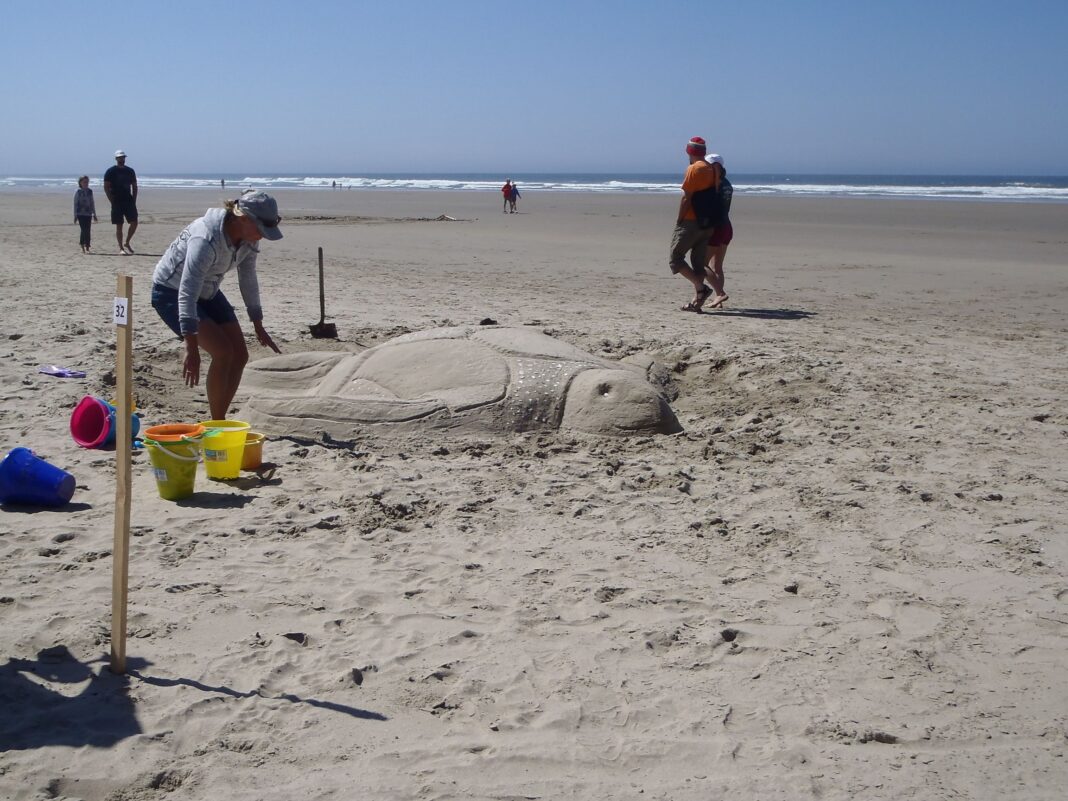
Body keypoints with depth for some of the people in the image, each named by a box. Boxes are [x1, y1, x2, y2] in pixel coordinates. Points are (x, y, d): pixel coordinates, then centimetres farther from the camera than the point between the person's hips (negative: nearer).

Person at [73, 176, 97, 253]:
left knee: (88, 230, 1)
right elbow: (75, 203, -1)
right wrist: (75, 215, -4)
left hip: (88, 214, 4)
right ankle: (82, 247, -3)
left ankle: (87, 247, 6)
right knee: (84, 230, -11)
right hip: (80, 214, -4)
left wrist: (94, 214, 15)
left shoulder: (90, 191, 10)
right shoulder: (78, 191, -1)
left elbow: (92, 203, 16)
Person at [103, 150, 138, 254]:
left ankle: (127, 243, 15)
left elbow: (134, 186, 16)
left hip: (129, 201, 4)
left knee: (134, 223, -3)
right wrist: (112, 201, -10)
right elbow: (106, 187, -4)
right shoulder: (111, 171, -2)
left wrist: (134, 200, 6)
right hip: (117, 202, -4)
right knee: (119, 226, -1)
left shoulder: (130, 171, 11)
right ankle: (121, 248, 4)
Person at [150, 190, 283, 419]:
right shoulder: (206, 239, -36)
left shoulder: (248, 240, -11)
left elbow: (248, 280, 5)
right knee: (222, 352, -21)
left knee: (239, 355, -1)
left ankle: (219, 421, 11)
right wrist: (192, 348, -42)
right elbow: (187, 294, -38)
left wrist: (259, 327, 11)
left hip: (207, 292, 8)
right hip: (171, 292, -8)